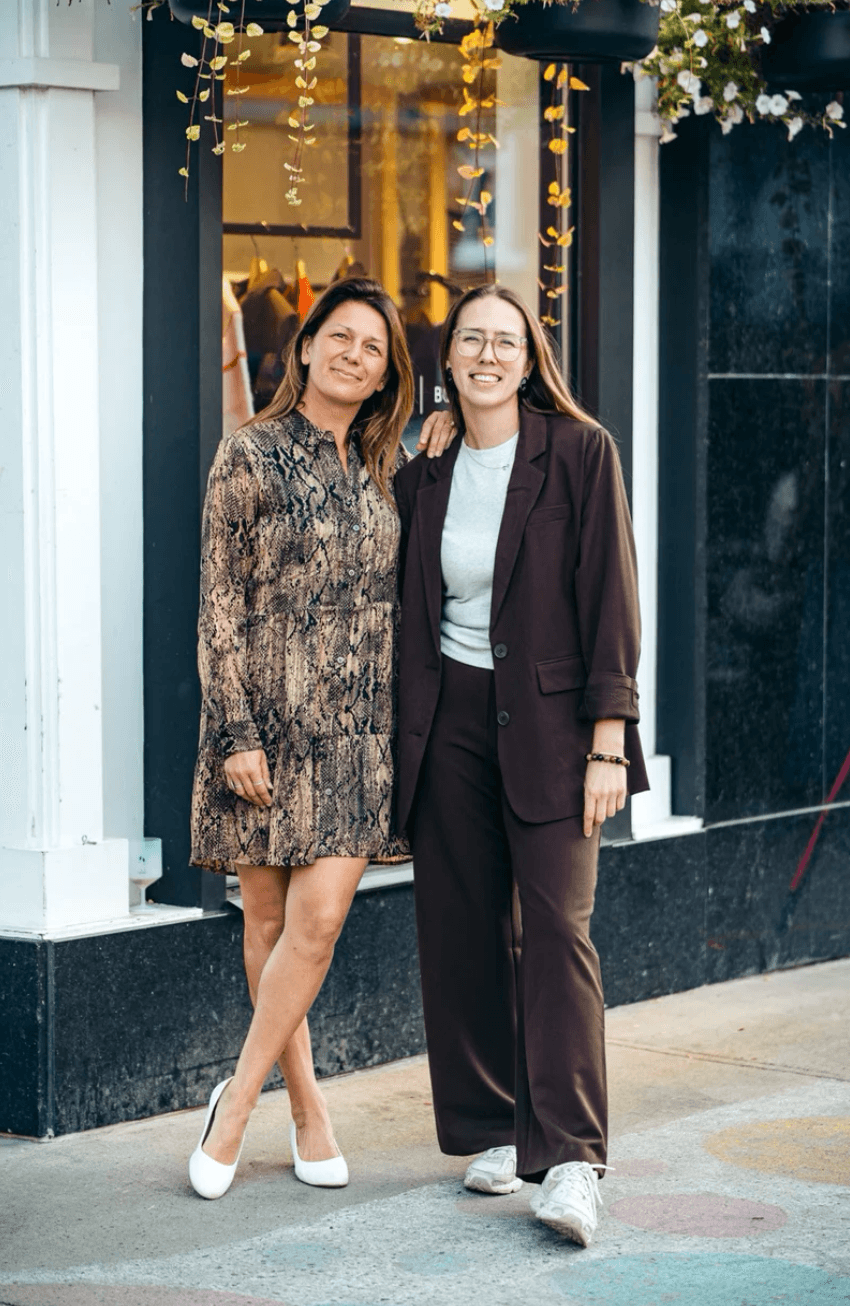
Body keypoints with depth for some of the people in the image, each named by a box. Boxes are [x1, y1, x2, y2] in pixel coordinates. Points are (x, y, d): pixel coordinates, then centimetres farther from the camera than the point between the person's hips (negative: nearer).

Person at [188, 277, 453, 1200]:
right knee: (269, 918, 4)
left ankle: (235, 1106, 3)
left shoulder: (383, 469, 12)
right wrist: (234, 733, -11)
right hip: (268, 722, -3)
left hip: (358, 730, 3)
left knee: (319, 916, -8)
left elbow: (404, 589, 17)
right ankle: (307, 1109, 17)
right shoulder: (250, 456, -2)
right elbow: (220, 604, -5)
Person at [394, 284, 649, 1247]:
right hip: (448, 720, 4)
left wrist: (608, 743, -11)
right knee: (463, 933, 4)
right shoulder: (423, 472, 8)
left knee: (555, 926, -11)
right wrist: (400, 739, 9)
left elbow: (609, 596, -6)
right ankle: (494, 1133, 15)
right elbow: (406, 612, 14)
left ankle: (569, 1161, -12)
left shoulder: (579, 452, -4)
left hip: (548, 718, -4)